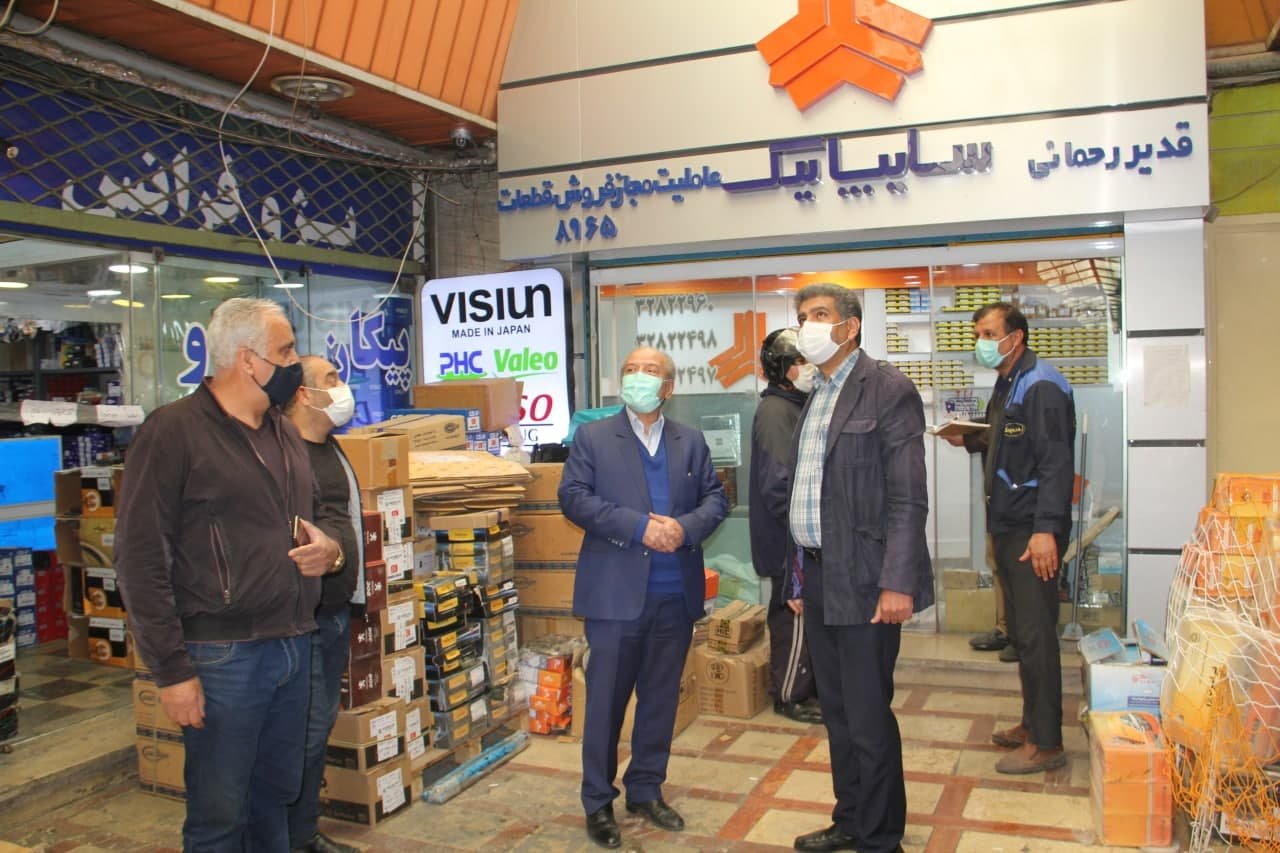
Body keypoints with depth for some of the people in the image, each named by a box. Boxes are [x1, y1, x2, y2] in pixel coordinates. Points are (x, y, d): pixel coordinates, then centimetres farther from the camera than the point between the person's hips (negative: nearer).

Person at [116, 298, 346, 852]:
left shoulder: (285, 432, 12)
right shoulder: (173, 431, -11)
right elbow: (141, 560, -13)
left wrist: (328, 544, 0)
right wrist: (172, 670, -14)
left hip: (295, 646, 7)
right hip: (223, 655, -7)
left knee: (277, 797, 18)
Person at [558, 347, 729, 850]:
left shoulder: (690, 442, 12)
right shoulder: (593, 437, 2)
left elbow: (715, 499, 8)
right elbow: (573, 497, -8)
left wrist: (684, 527, -14)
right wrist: (639, 526, -17)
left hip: (677, 595, 3)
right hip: (616, 593, -3)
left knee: (661, 699, 13)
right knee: (606, 700, 5)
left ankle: (646, 791, 29)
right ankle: (598, 803, 19)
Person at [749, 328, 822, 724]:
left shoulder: (796, 406, 15)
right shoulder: (775, 412, -17)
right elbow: (778, 482, -23)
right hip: (788, 539, -10)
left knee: (805, 613, 17)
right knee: (795, 614, -1)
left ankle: (808, 687, 29)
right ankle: (789, 696, 12)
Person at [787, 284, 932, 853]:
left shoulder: (888, 389, -9)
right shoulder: (816, 397, 15)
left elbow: (908, 497, -15)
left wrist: (897, 583, -20)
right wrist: (801, 571, 13)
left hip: (862, 579, -8)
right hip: (818, 576, 8)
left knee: (868, 715, 0)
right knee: (837, 710, 17)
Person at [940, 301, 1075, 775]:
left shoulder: (1041, 386, -14)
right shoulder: (1006, 387, 16)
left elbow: (1056, 461, -22)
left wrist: (1046, 528, -27)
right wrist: (972, 441, 14)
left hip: (1033, 532, -10)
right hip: (1008, 528, 10)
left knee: (1035, 634, -4)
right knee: (1021, 631, 16)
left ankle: (1046, 743, 5)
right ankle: (1032, 724, 28)